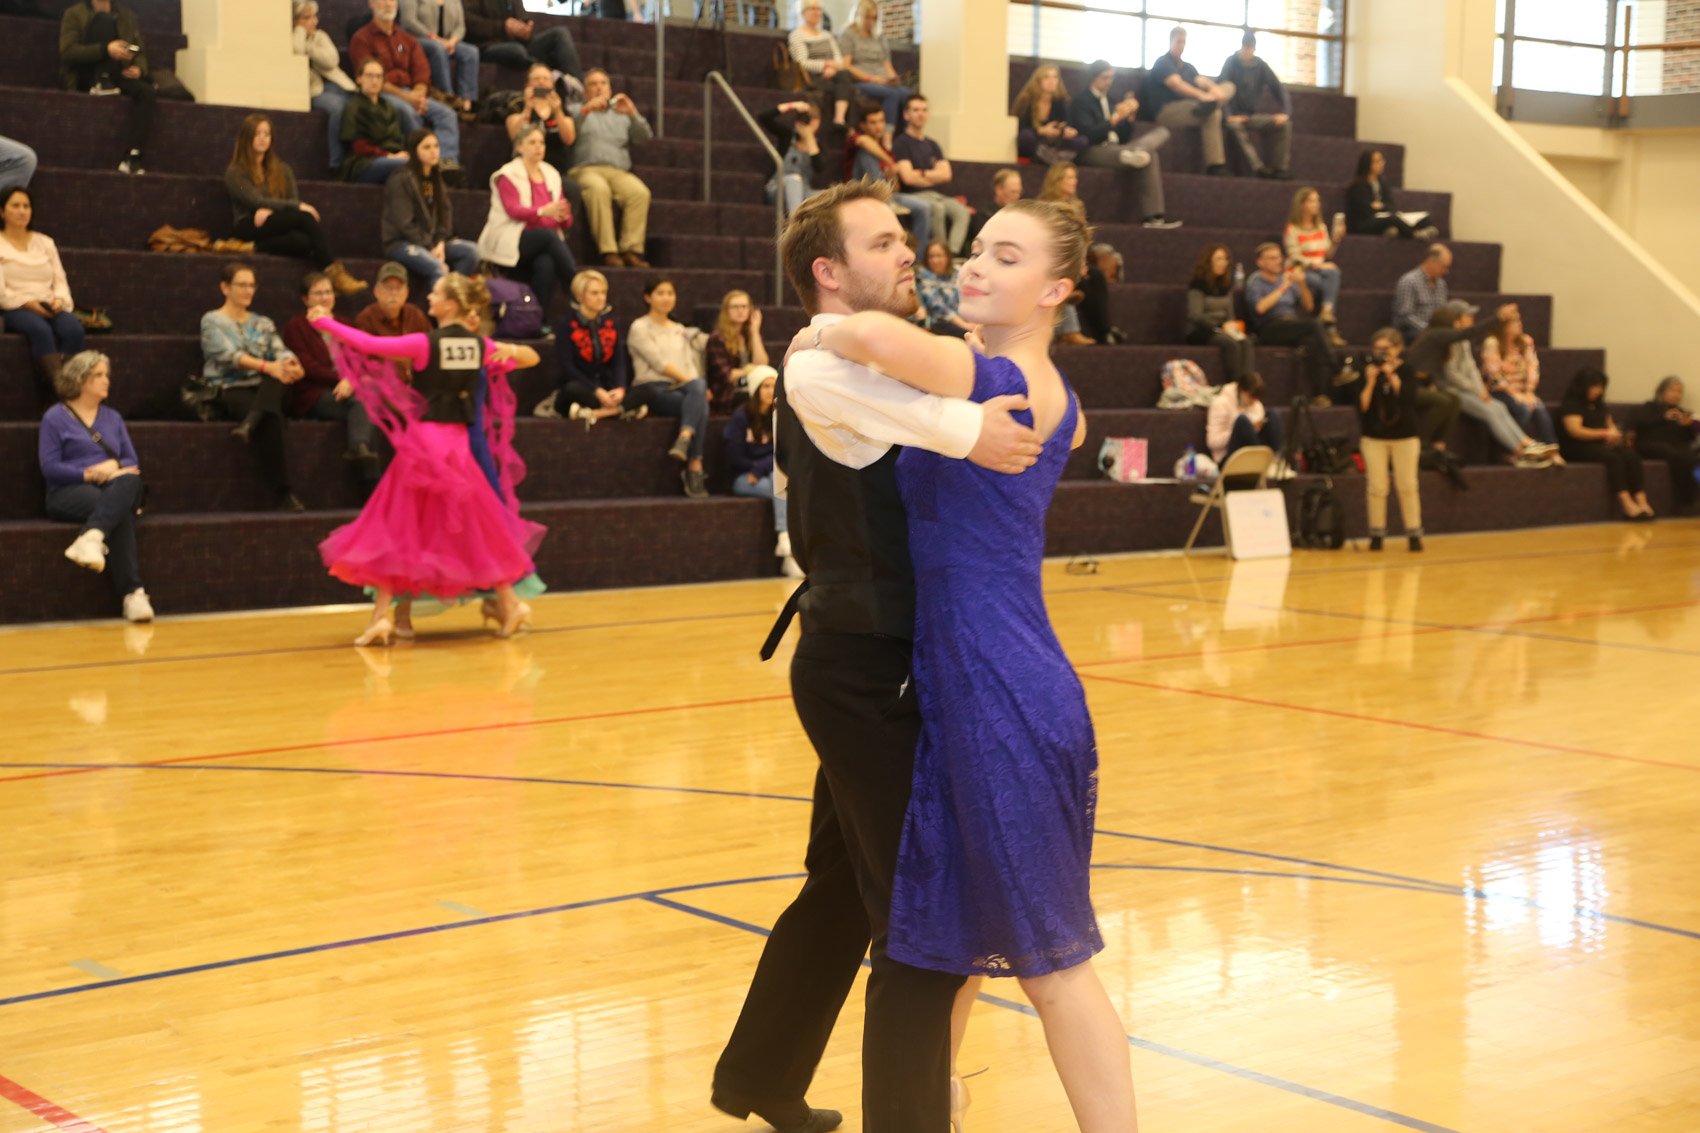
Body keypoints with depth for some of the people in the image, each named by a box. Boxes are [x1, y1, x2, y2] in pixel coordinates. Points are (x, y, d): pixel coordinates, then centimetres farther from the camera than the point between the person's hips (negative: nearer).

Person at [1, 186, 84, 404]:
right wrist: (27, 302, -17)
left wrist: (59, 299, -7)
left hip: (49, 307, 4)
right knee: (40, 329, -39)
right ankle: (60, 386, -48)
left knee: (73, 328, -33)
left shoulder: (45, 243, 22)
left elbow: (60, 280, 15)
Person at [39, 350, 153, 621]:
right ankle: (132, 593, -49)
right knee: (119, 514, -37)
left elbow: (132, 462, 15)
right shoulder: (55, 417, 6)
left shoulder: (112, 417, 22)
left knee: (131, 481, -36)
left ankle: (90, 538, -56)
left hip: (114, 488, 4)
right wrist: (89, 474, -14)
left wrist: (115, 465, -8)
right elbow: (50, 467, -4)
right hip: (69, 492, -4)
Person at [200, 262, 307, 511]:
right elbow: (229, 355, -11)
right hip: (229, 390, -5)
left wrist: (291, 364, -21)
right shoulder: (212, 321, 6)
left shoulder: (263, 323, 23)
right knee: (270, 418, -36)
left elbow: (280, 351, 6)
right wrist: (267, 366, -27)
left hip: (264, 389, 5)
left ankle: (250, 423, -52)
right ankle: (283, 495, -39)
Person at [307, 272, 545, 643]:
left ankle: (382, 615, -2)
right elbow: (532, 358, 17)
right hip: (458, 442, 4)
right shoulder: (480, 346, 3)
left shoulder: (424, 344, -10)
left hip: (423, 439, -4)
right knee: (478, 527, 14)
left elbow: (370, 345, -8)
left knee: (395, 529, 2)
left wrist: (325, 323, 2)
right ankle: (509, 604, 16)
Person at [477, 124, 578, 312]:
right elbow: (513, 210, -14)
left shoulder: (551, 175, 16)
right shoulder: (508, 175, 2)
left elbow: (566, 221, 12)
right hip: (511, 241, -3)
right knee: (548, 235, -34)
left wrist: (563, 217, -15)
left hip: (546, 243, 3)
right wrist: (543, 211, -33)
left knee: (546, 264, -33)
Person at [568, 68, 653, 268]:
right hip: (586, 170, -3)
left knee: (640, 192, -30)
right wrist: (586, 110, -14)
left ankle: (631, 250, -32)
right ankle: (608, 251, -40)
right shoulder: (577, 110, 23)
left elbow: (644, 137, 13)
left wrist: (632, 114, -4)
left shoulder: (621, 115, 29)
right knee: (599, 188, -38)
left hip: (619, 172, 3)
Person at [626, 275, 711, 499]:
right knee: (700, 406, -33)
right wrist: (689, 380, -13)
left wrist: (698, 386, -4)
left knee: (698, 388, -35)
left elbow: (691, 367, 17)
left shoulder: (682, 331, 27)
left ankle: (684, 439, -48)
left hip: (681, 391, 5)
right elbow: (659, 363, -6)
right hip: (652, 388, -5)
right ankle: (695, 466, -40)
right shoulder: (640, 328, 7)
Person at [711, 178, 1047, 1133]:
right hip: (867, 670, -10)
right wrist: (964, 429, -40)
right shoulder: (831, 363, -18)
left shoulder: (874, 365, 15)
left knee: (846, 889, 23)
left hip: (861, 665, 10)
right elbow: (815, 377, -42)